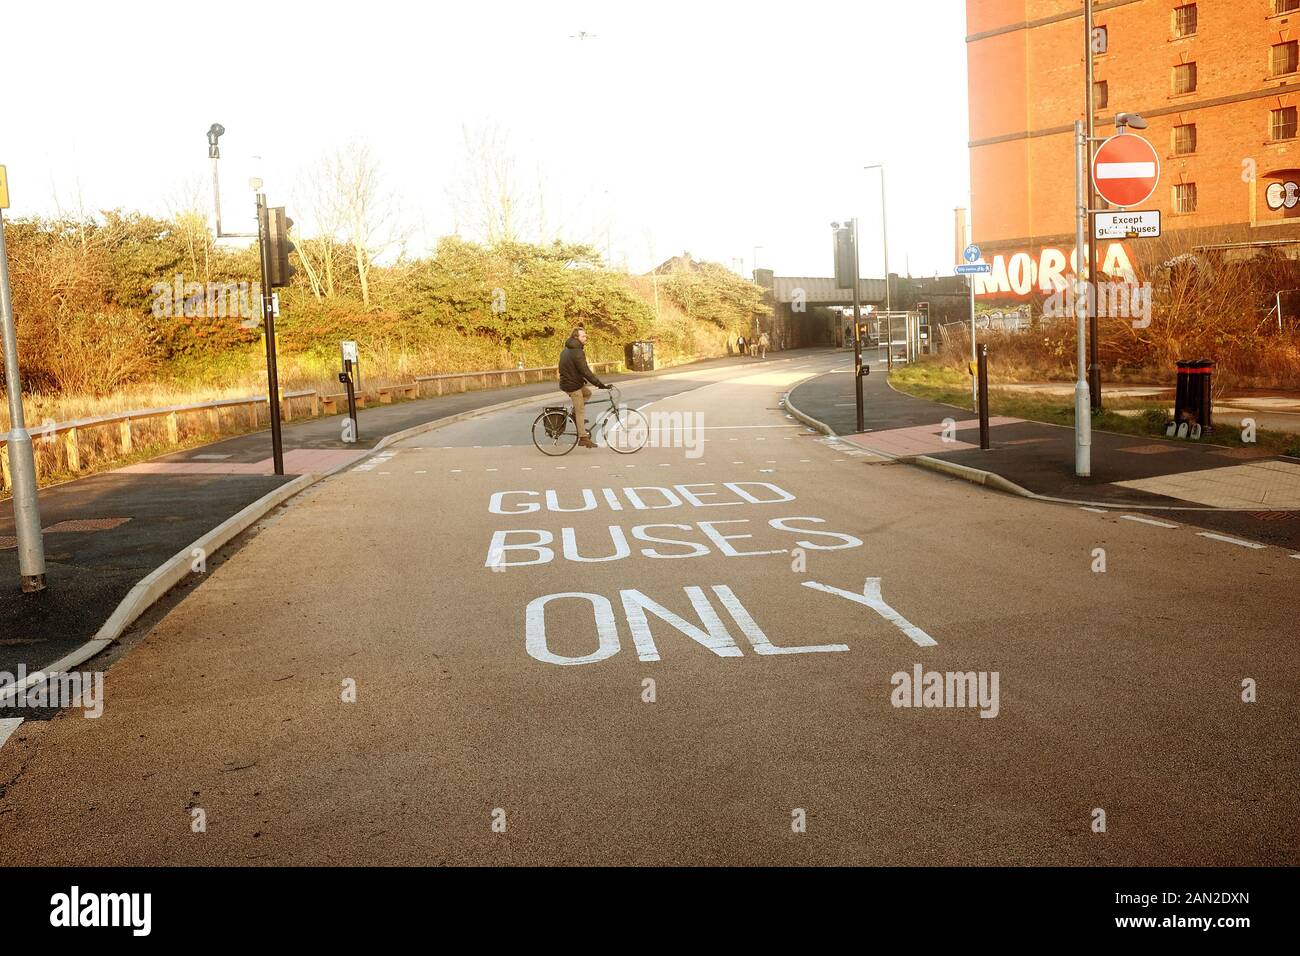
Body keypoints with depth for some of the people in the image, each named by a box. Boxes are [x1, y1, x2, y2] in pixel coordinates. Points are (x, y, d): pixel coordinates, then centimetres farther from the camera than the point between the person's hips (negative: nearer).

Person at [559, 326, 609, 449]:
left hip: (566, 382, 9)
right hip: (573, 386, -9)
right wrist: (600, 384, -25)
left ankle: (574, 414, 19)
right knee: (580, 411, -3)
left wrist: (581, 379, 30)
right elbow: (585, 371, -26)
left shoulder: (566, 350, 10)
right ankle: (583, 438, 0)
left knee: (587, 393, 26)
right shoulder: (577, 352, -21)